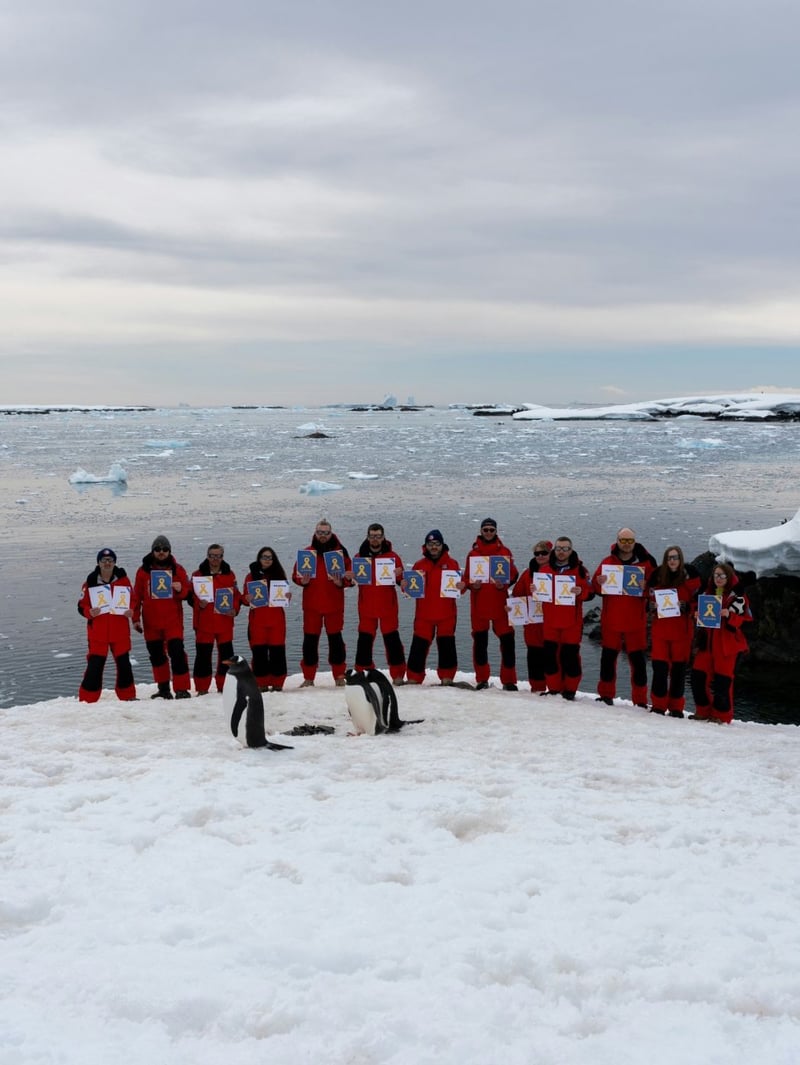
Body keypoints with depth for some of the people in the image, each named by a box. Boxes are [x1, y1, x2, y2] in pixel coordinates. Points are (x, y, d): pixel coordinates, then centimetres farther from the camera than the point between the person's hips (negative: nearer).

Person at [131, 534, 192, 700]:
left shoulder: (177, 569, 3)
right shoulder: (144, 570, 4)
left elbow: (187, 592, 7)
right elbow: (137, 596, 6)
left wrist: (180, 589, -16)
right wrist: (136, 618, 2)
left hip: (173, 619, -2)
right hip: (151, 620, 2)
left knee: (177, 652, -12)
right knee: (156, 655, 10)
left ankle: (182, 688, -9)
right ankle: (164, 689, 21)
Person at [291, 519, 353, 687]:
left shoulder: (340, 552, 2)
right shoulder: (307, 552, 5)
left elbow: (349, 576, 1)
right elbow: (296, 574, 7)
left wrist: (341, 582, -18)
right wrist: (302, 580, -13)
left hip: (334, 603, -1)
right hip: (311, 604, 1)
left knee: (335, 638, 4)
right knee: (310, 639, 3)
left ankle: (339, 676, 14)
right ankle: (308, 678, 10)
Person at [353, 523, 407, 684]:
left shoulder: (392, 556, 0)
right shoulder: (360, 556, 5)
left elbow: (401, 581, 2)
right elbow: (355, 578, 13)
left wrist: (399, 575, -20)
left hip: (388, 606, -2)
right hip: (366, 606, 2)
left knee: (392, 638, -1)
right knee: (365, 639, 6)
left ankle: (398, 674, 7)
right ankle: (362, 673, 16)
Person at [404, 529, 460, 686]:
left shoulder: (451, 563, 3)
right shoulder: (419, 565, 7)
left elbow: (457, 584, 0)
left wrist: (459, 587, -21)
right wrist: (406, 586, -13)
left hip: (446, 613, -1)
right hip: (424, 613, 1)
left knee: (446, 644, 2)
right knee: (419, 645, 0)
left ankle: (447, 678, 13)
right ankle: (414, 678, 8)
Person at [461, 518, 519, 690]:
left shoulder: (504, 552, 6)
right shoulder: (473, 552, 9)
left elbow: (513, 574, 4)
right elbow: (467, 577, 10)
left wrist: (504, 584, -15)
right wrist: (471, 584, -11)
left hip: (499, 604, -1)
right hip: (479, 604, 1)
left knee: (507, 640, -5)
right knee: (480, 640, 4)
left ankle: (509, 680, 1)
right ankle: (482, 679, 14)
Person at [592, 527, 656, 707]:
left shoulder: (645, 563, 2)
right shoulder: (608, 561, 5)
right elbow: (596, 587, 4)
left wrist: (645, 587, -20)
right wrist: (599, 582, -18)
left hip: (635, 620, -1)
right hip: (611, 619, 1)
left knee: (637, 658, 0)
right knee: (608, 655, 7)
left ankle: (640, 700, 6)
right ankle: (606, 694, 20)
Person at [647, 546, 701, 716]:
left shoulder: (690, 576, -1)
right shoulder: (658, 576, 5)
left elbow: (697, 601, 4)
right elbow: (651, 599, 15)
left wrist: (685, 607, -14)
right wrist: (654, 605, -7)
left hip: (682, 629, -1)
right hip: (660, 628, 1)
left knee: (679, 668, 4)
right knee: (659, 666, -4)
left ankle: (676, 707, 13)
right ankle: (658, 705, 6)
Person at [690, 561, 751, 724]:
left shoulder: (738, 597, -2)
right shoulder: (708, 594, 15)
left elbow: (745, 620, -6)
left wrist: (729, 615, -22)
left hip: (727, 643, -6)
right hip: (707, 642, 6)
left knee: (722, 679, -7)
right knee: (698, 675, 1)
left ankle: (721, 715, 4)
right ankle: (703, 711, 14)